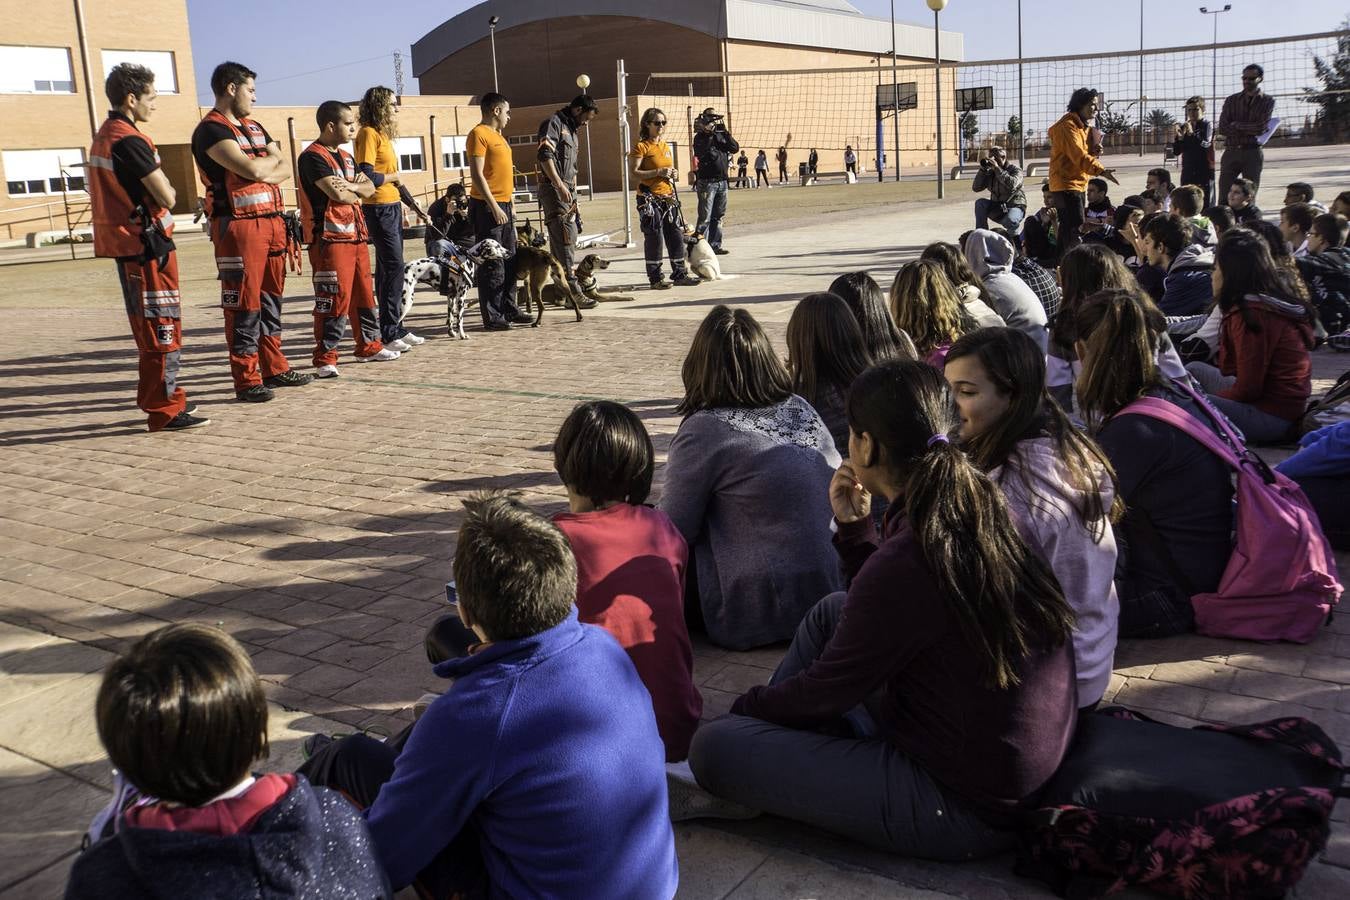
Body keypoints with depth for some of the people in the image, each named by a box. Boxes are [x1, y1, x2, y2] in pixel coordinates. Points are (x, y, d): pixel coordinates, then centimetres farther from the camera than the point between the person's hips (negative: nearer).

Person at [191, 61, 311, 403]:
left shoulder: (254, 128, 20)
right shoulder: (211, 130, -9)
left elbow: (284, 169, 12)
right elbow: (253, 170, -20)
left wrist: (263, 170, -9)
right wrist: (271, 159, 1)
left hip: (272, 221, 8)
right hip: (238, 225, -8)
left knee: (271, 299, 13)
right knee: (244, 305, -5)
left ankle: (274, 368, 22)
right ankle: (247, 380, -2)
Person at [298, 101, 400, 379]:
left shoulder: (346, 156, 19)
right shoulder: (313, 157, -11)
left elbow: (369, 188, 14)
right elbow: (336, 193, -20)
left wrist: (349, 186, -8)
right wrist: (356, 194, 1)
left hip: (356, 235, 9)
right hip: (329, 238, -9)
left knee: (363, 293, 15)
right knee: (334, 298, -10)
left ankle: (368, 345, 28)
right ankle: (325, 358, -5)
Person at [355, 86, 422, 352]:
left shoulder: (383, 134, 16)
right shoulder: (368, 133, -11)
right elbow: (367, 176, -20)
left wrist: (402, 202, 15)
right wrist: (394, 176, -7)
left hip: (392, 207, 9)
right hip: (378, 209, -9)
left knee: (389, 269, 12)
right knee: (393, 267, -10)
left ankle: (396, 329, 17)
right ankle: (389, 333, -6)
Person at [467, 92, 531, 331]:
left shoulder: (497, 135, 19)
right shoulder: (478, 134, -10)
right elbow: (477, 175, -17)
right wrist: (494, 207, -22)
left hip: (503, 205, 10)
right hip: (487, 206, -10)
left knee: (509, 261, 13)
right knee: (492, 263, -7)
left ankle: (509, 309, 21)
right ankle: (492, 317, -3)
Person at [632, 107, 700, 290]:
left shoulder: (666, 146, 17)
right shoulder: (642, 146, -5)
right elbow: (634, 172, -15)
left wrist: (674, 175, 5)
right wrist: (658, 172, -21)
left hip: (668, 197, 7)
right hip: (650, 199, -7)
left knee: (676, 235, 7)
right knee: (654, 238, -4)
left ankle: (680, 274, 15)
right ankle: (655, 278, 2)